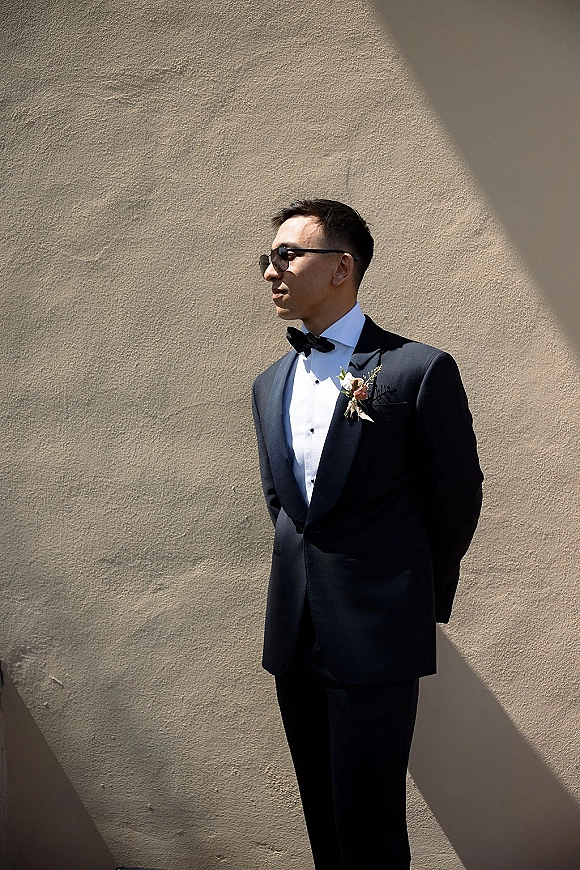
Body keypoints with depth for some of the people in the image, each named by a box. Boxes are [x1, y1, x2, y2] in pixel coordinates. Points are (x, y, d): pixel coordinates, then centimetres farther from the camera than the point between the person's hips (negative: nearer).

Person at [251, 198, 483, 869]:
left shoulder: (419, 370, -9)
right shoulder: (269, 385, 10)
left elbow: (457, 497, -2)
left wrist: (425, 603, 6)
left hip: (376, 637, -6)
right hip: (294, 635, 6)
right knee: (321, 815, 16)